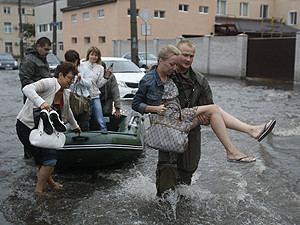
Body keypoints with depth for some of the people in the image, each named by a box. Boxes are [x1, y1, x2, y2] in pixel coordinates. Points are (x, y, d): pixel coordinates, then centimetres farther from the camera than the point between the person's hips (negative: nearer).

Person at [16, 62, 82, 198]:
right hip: (26, 127, -8)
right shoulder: (49, 83, -19)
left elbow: (67, 111, 23)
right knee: (50, 157, -9)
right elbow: (27, 89, -34)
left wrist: (75, 126, 36)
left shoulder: (65, 94, 5)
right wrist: (41, 102, -49)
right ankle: (39, 189, 6)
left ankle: (49, 181, 44)